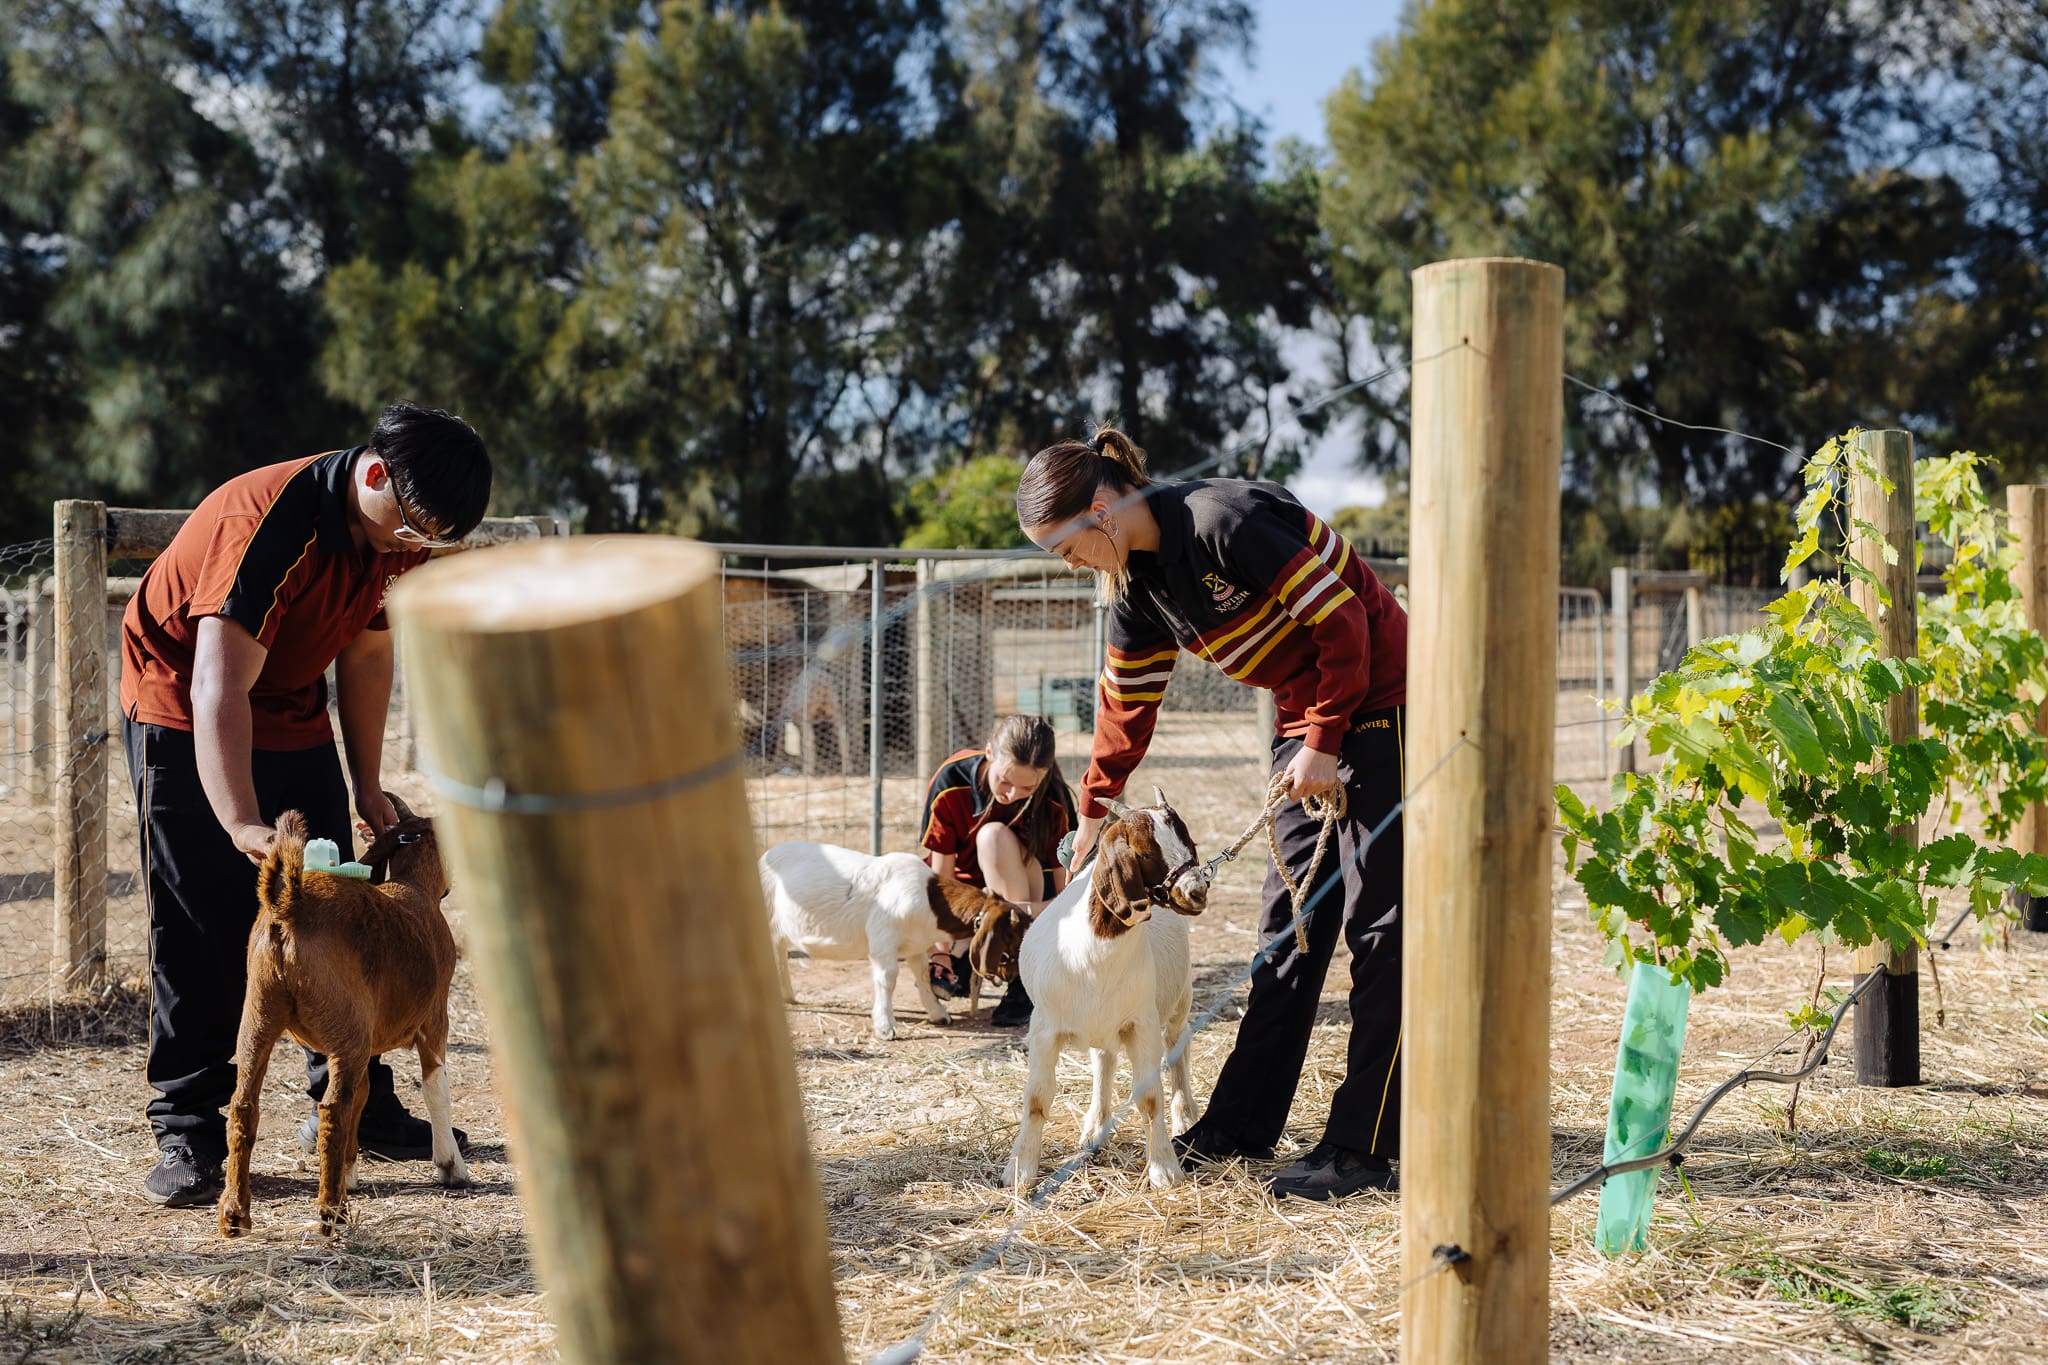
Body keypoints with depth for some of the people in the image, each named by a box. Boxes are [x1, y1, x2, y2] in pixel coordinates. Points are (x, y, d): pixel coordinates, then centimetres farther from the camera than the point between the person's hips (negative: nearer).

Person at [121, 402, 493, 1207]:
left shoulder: (396, 537, -9)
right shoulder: (267, 522, -34)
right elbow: (219, 689, -40)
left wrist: (367, 784, 6)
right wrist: (243, 824, -50)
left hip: (293, 716, 7)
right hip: (184, 710, -7)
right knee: (198, 929, -9)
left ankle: (352, 1103, 13)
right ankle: (187, 1131, -4)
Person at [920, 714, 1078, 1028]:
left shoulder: (1054, 799, -23)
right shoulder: (950, 782, -22)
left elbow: (1067, 893, -20)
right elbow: (941, 878, -17)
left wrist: (1029, 911, -40)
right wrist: (942, 951, -24)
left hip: (1033, 892, -2)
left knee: (994, 837, -33)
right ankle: (964, 958, 6)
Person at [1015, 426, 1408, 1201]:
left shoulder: (1224, 521, -23)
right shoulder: (1136, 582, 4)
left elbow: (1340, 619, -21)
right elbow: (1127, 700, 15)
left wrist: (1324, 741, -17)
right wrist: (1093, 813, 18)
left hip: (1381, 707, -9)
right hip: (1307, 717, 9)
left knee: (1377, 926, -6)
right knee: (1291, 924, 11)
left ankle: (1362, 1149, -4)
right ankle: (1242, 1125, 16)